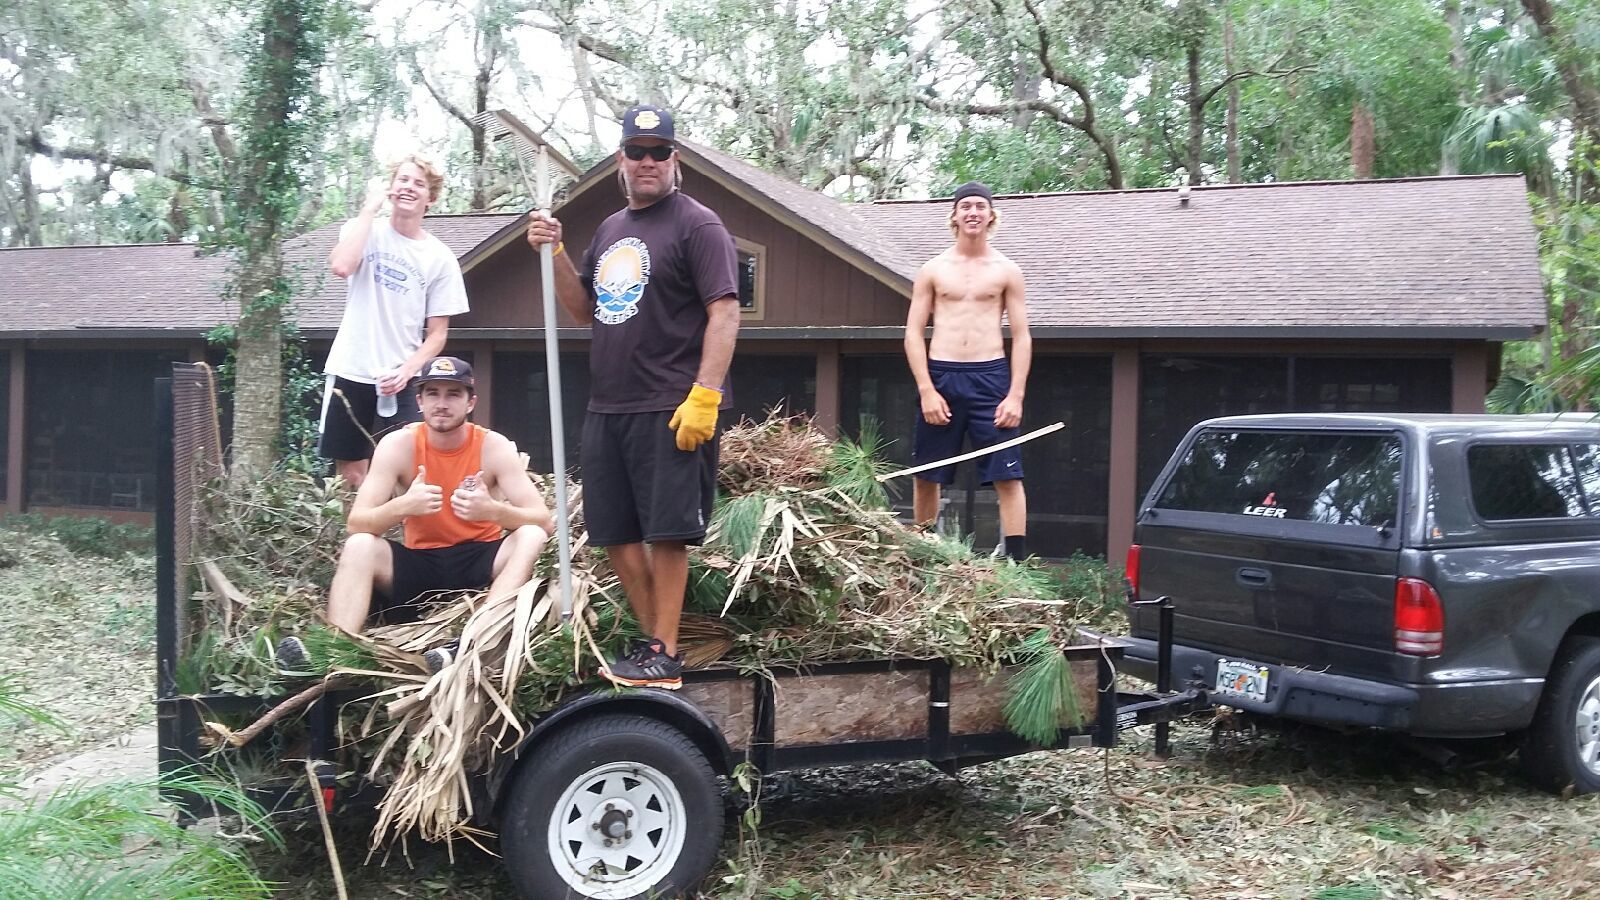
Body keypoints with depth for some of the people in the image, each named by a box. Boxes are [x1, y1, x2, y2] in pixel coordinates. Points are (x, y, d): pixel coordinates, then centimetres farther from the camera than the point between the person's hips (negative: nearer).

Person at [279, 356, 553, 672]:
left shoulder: (494, 446, -10)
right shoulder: (398, 445, -8)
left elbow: (545, 522, -16)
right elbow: (356, 524, -14)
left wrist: (493, 510, -37)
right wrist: (402, 506, -36)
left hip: (479, 563, -1)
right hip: (420, 564, 1)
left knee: (531, 535, -29)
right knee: (359, 545, -25)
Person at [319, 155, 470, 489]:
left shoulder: (440, 258, 2)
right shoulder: (365, 231, 2)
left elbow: (438, 333, 2)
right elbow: (341, 266, -21)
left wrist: (408, 369, -15)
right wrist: (370, 209, -13)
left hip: (400, 380, -1)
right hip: (350, 373, 1)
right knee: (350, 474, 6)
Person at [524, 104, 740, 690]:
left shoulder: (697, 225, -4)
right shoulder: (610, 229, 19)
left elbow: (725, 313, -13)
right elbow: (584, 310, 24)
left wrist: (704, 397, -21)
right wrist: (556, 253, 8)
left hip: (670, 411, -8)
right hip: (606, 407, 8)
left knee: (665, 531, -5)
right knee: (615, 532, 10)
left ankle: (664, 657, 2)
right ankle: (652, 639, 21)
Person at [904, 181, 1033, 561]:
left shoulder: (1006, 271, 6)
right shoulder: (933, 270, 8)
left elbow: (1022, 337, 4)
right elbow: (913, 333, 4)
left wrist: (1016, 395, -6)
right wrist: (927, 390, -7)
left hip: (991, 377, -1)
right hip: (941, 376, 1)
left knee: (1007, 476, -7)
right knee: (927, 476, 7)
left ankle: (1017, 562, -5)